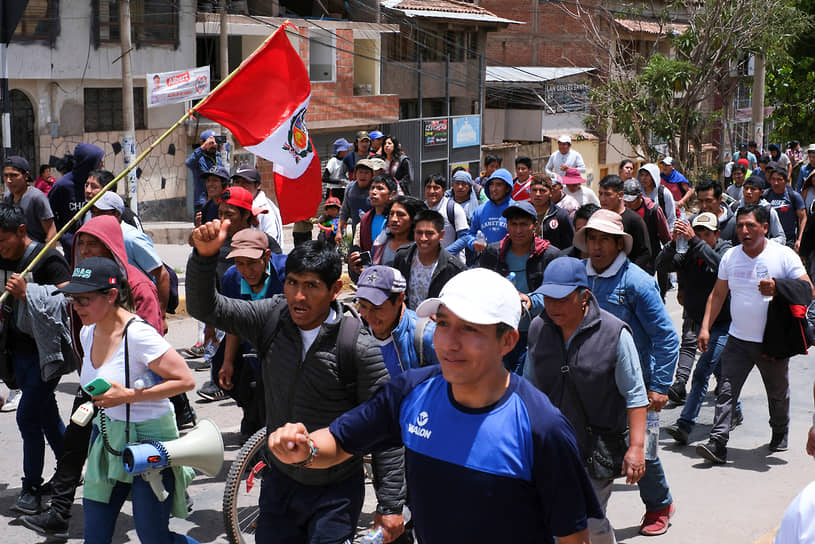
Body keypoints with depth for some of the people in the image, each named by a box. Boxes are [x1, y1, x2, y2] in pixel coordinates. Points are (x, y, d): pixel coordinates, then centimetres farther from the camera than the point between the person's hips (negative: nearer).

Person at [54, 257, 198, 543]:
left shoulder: (138, 334, -23)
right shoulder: (88, 332, 2)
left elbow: (185, 380, -23)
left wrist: (128, 395, -25)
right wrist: (100, 399, 8)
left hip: (149, 438, -7)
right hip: (108, 434, 7)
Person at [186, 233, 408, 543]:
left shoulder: (359, 349, -20)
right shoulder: (272, 318, -7)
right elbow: (204, 307, -8)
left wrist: (391, 505, -14)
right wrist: (205, 256, -26)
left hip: (335, 494, -5)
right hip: (280, 482, 5)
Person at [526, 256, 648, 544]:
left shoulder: (615, 333, -13)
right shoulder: (538, 329, 0)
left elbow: (635, 395, -9)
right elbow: (529, 386, 14)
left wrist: (636, 447, -13)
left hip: (597, 449, -3)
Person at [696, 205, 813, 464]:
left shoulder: (784, 255, -7)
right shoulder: (730, 257, 4)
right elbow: (717, 294, 12)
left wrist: (777, 288, -25)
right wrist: (705, 327, 3)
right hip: (738, 339, 2)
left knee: (778, 393, 16)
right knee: (726, 391, -10)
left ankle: (780, 433, 41)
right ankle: (718, 444, -12)